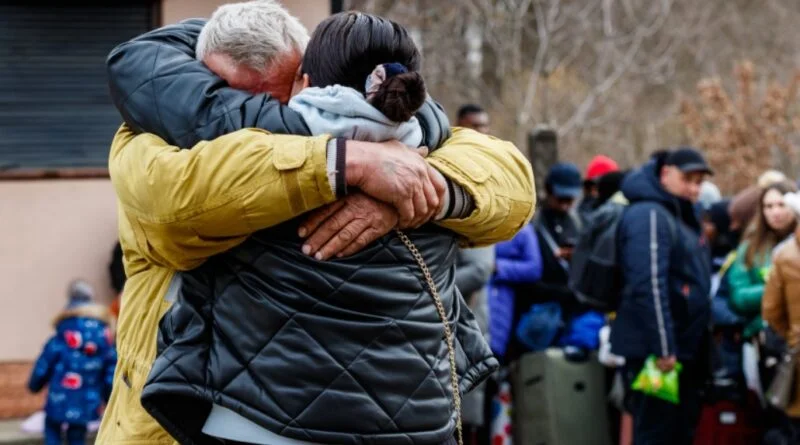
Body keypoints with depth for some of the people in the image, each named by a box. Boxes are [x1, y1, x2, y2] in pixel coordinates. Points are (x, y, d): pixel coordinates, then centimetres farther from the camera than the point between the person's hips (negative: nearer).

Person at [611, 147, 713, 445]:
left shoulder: (683, 217, 17)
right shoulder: (649, 216, -15)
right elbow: (649, 286, -22)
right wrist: (663, 348, -24)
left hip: (685, 348, 10)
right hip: (655, 352, -10)